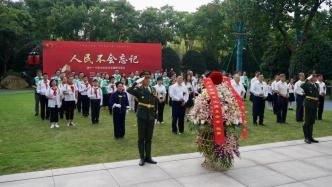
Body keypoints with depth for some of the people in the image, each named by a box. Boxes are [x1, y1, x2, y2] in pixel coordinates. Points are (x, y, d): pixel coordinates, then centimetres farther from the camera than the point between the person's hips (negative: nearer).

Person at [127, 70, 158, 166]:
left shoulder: (153, 90, 8)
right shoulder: (139, 89, -6)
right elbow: (129, 90, -27)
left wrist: (155, 114, 9)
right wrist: (137, 82, -26)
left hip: (151, 117, 4)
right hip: (142, 116, -4)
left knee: (149, 138, 11)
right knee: (141, 138, 5)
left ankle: (148, 157, 22)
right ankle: (142, 158, 15)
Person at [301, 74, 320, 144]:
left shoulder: (317, 85, 14)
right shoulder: (307, 84, -9)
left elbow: (317, 94, 21)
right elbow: (302, 86, -32)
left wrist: (317, 103, 16)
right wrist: (307, 79, -25)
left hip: (315, 105, 7)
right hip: (308, 104, -7)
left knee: (312, 122, 12)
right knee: (307, 121, 1)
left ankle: (310, 137, 21)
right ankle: (306, 137, 8)